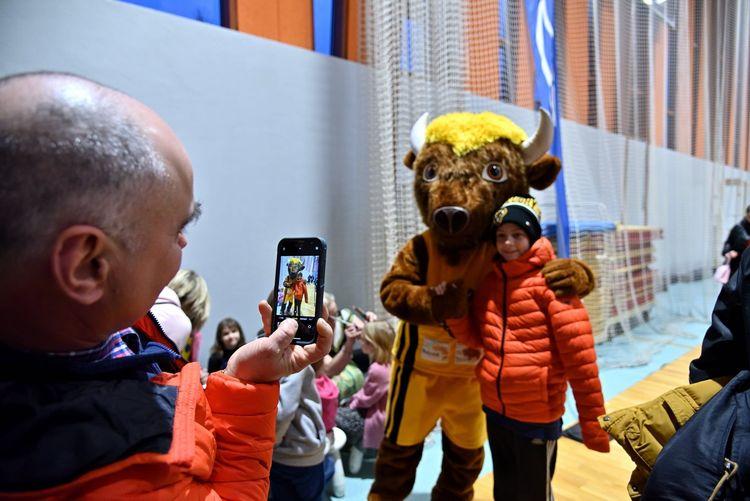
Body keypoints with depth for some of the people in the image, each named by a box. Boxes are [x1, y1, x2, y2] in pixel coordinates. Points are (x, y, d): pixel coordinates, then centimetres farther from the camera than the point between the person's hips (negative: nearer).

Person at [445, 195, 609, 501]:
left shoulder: (550, 280, -15)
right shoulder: (489, 280, 3)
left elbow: (579, 355, -16)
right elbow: (475, 338, 5)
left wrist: (593, 423, -16)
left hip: (537, 415, -6)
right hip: (494, 409, 6)